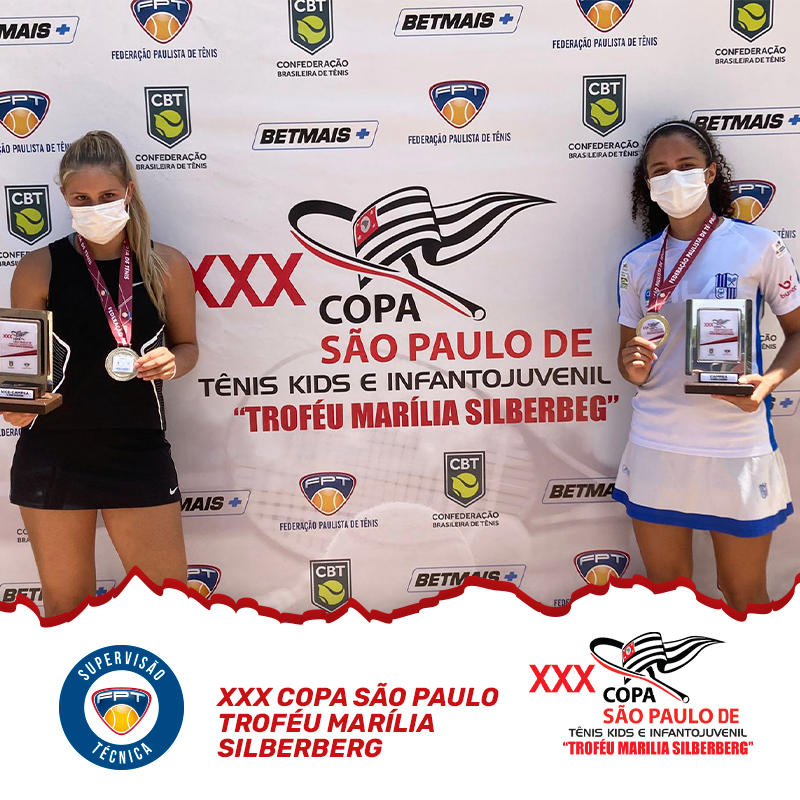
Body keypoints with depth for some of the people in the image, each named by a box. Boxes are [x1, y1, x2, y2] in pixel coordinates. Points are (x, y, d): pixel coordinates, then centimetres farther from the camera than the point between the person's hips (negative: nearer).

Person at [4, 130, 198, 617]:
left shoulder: (167, 266, -1)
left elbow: (186, 344, 12)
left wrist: (172, 364, -10)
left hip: (140, 453, 1)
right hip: (52, 457, 0)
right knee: (65, 607, 13)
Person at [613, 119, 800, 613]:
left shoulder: (759, 246, -3)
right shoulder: (637, 263, 6)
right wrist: (634, 367, -12)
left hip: (738, 447, -2)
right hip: (656, 446, 3)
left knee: (744, 596, 12)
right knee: (665, 589, 15)